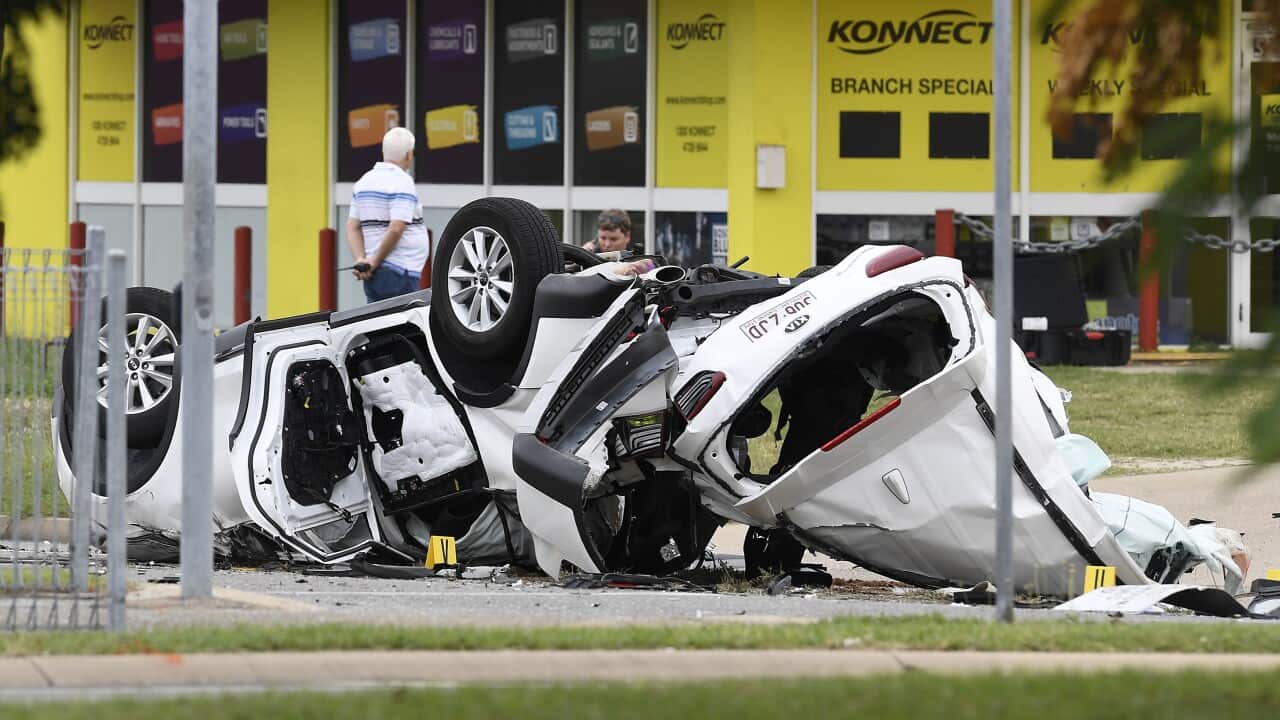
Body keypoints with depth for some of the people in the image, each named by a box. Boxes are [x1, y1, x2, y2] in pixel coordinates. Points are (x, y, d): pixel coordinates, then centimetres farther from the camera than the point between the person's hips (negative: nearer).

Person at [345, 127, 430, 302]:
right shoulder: (402, 182, -11)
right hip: (400, 273, -8)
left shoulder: (364, 181, 13)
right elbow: (395, 229, -19)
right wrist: (374, 262, -9)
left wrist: (361, 260, -3)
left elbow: (353, 227, 8)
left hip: (374, 273, 8)